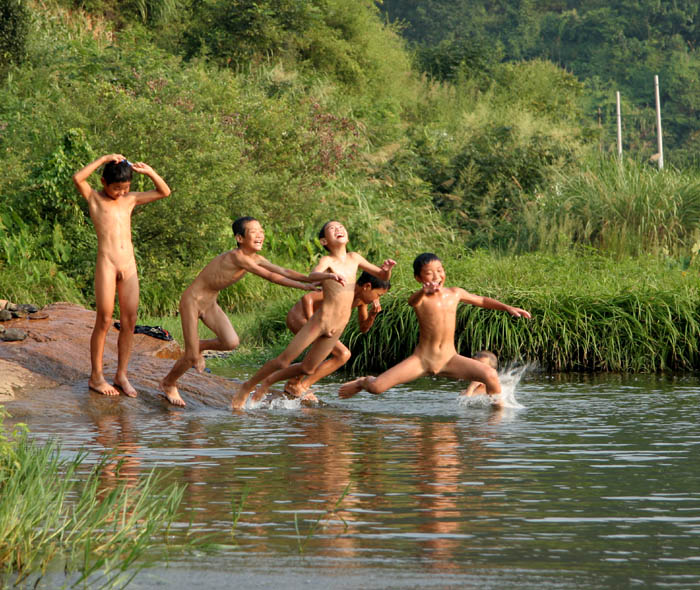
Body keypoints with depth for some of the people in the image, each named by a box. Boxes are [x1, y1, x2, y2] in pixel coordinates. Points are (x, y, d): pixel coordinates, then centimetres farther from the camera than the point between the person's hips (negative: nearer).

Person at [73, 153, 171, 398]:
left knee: (129, 321, 4)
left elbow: (164, 192, 16)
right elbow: (78, 178, -18)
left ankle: (121, 375, 14)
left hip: (129, 266, 5)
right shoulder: (94, 197, 2)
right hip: (106, 264, -5)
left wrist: (149, 172, 0)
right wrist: (105, 159, -17)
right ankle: (96, 376, 8)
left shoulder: (130, 200, 15)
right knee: (104, 321, -2)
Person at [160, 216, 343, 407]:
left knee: (231, 342, -11)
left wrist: (311, 278, -24)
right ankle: (168, 384, 26)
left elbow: (283, 271, -9)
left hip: (209, 304, 8)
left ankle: (199, 346, 20)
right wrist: (304, 286, -27)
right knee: (191, 357, -3)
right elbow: (270, 276, -29)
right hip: (192, 301, -8)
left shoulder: (255, 259, -2)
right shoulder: (237, 257, -29)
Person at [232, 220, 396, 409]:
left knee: (308, 369, 11)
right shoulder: (327, 260, -6)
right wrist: (330, 272, -50)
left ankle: (268, 382, 32)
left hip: (337, 328, 5)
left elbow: (383, 278, 19)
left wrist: (387, 270, -5)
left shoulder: (354, 259, 10)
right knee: (283, 361, -5)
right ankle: (247, 386, 12)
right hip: (320, 320, -5)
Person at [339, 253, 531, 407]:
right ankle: (364, 382, 25)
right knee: (377, 387, -14)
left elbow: (481, 300, 24)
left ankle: (499, 407, 8)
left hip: (449, 359, 2)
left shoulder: (455, 293, 5)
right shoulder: (420, 299, -9)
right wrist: (424, 291, -58)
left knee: (491, 375, -23)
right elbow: (413, 301, -36)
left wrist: (507, 308, 16)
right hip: (421, 359, -2)